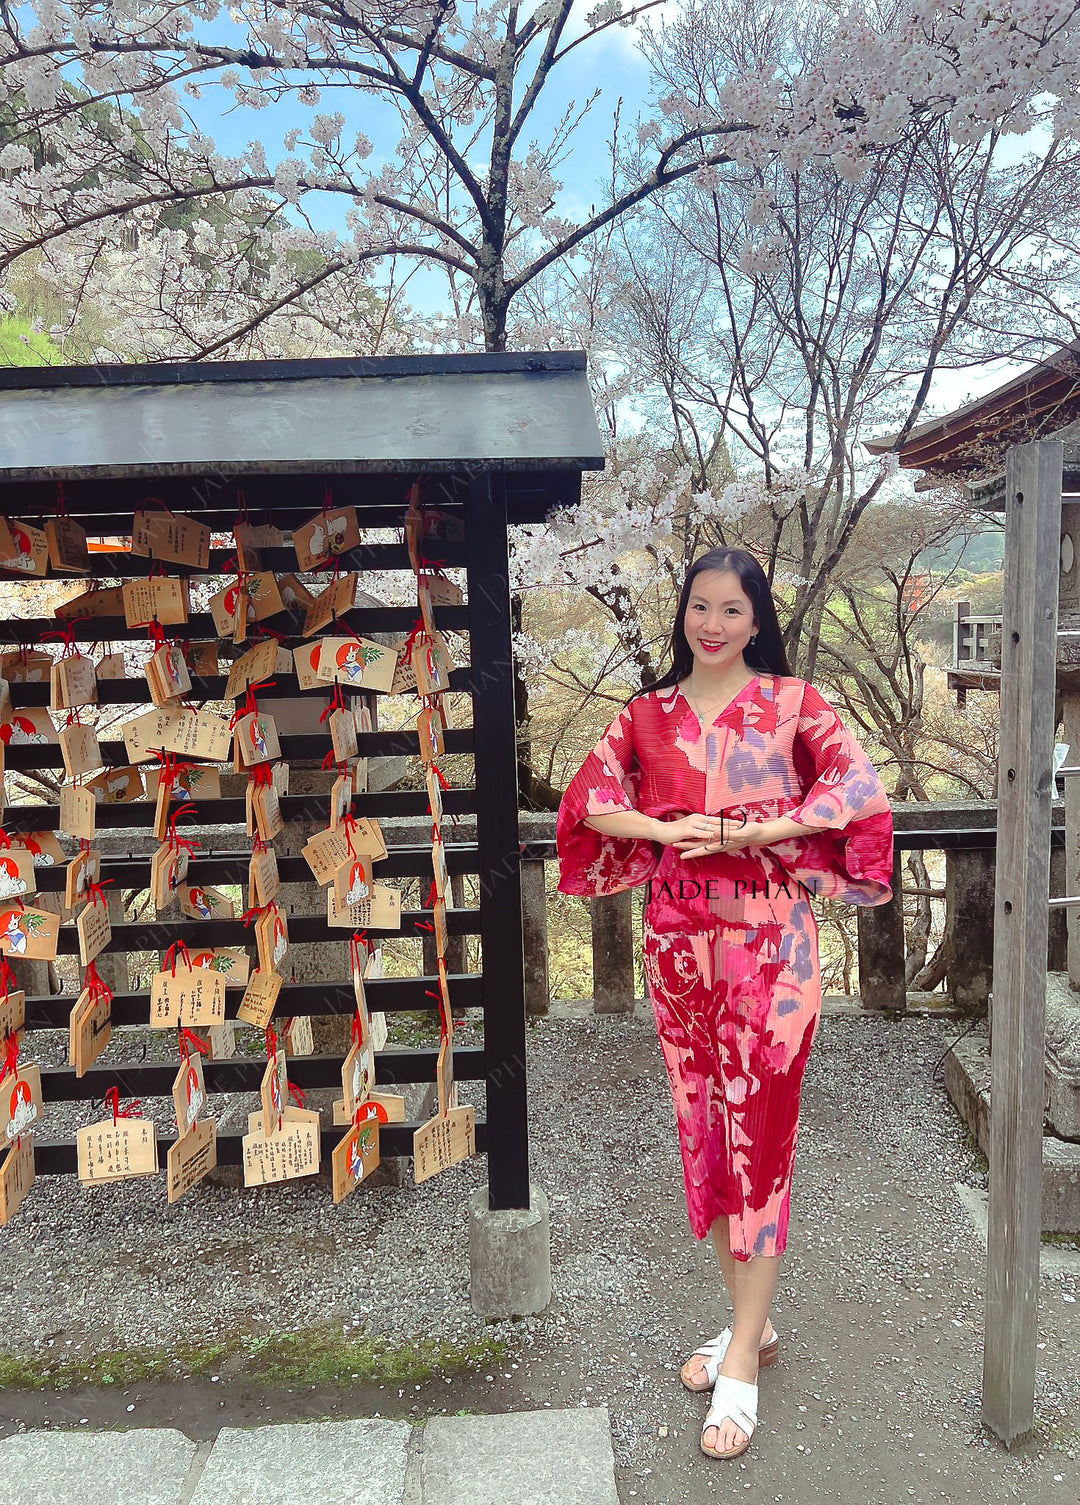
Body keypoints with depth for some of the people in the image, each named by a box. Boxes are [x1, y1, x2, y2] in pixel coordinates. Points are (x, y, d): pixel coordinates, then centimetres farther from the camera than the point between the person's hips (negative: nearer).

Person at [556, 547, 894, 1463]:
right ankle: (754, 1322, 30)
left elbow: (858, 786, -11)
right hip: (680, 940, 4)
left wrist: (755, 833, -17)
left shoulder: (792, 702, 0)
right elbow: (588, 798, 1)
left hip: (769, 939, -3)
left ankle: (742, 1355, 12)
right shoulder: (648, 715, 8)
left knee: (758, 1127, -1)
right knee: (703, 1126, 11)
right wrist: (666, 830, -14)